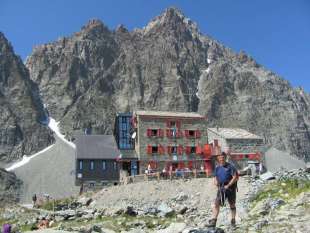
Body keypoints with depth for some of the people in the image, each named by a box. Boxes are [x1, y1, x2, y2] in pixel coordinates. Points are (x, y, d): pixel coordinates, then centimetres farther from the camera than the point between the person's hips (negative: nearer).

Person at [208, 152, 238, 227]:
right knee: (216, 204, -7)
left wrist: (228, 186, -15)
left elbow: (235, 177, -13)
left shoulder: (230, 166, -8)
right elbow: (215, 178, 17)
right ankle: (213, 221, -8)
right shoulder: (217, 168, 8)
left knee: (232, 205, 9)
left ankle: (233, 221, 23)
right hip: (221, 188, 4)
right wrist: (216, 183, -4)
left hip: (230, 188, -3)